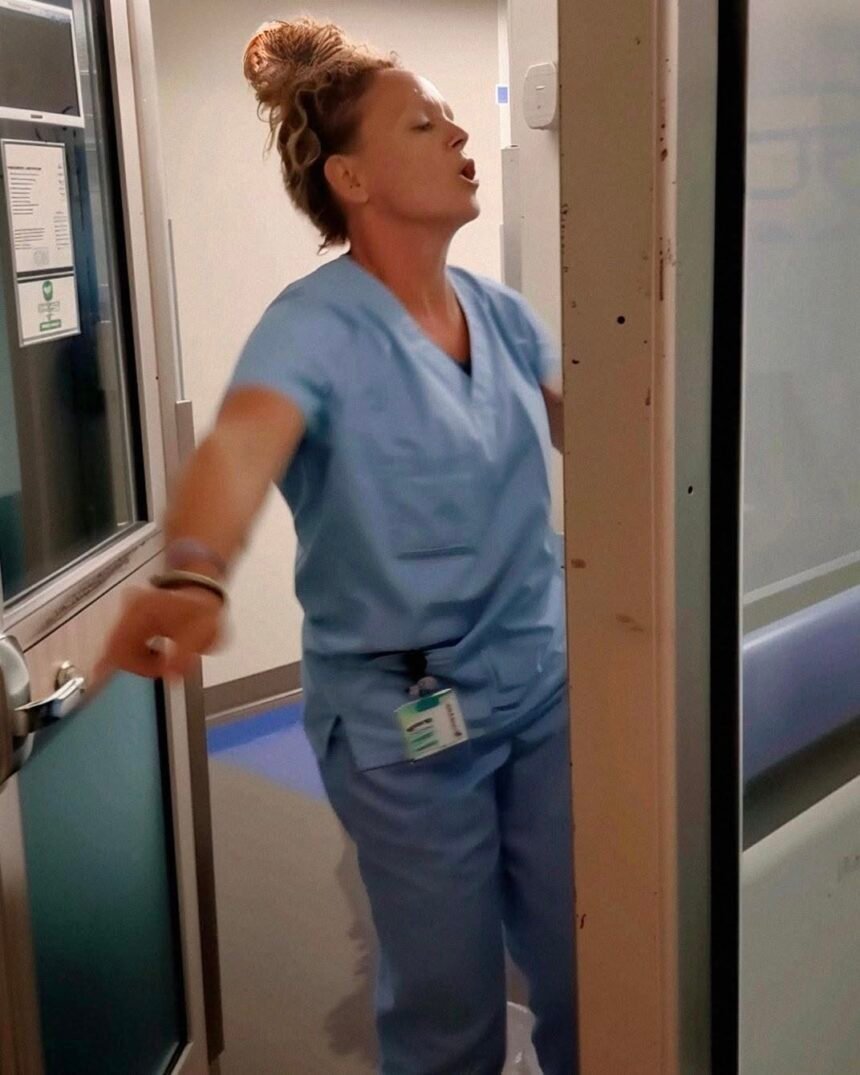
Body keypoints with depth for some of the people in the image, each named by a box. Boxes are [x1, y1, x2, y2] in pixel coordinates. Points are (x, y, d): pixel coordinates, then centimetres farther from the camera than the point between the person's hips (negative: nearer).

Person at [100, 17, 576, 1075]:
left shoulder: (500, 309, 3)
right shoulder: (318, 326, -18)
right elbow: (239, 444, -39)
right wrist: (193, 575, -57)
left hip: (543, 688, 6)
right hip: (406, 720, -5)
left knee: (584, 971, 18)